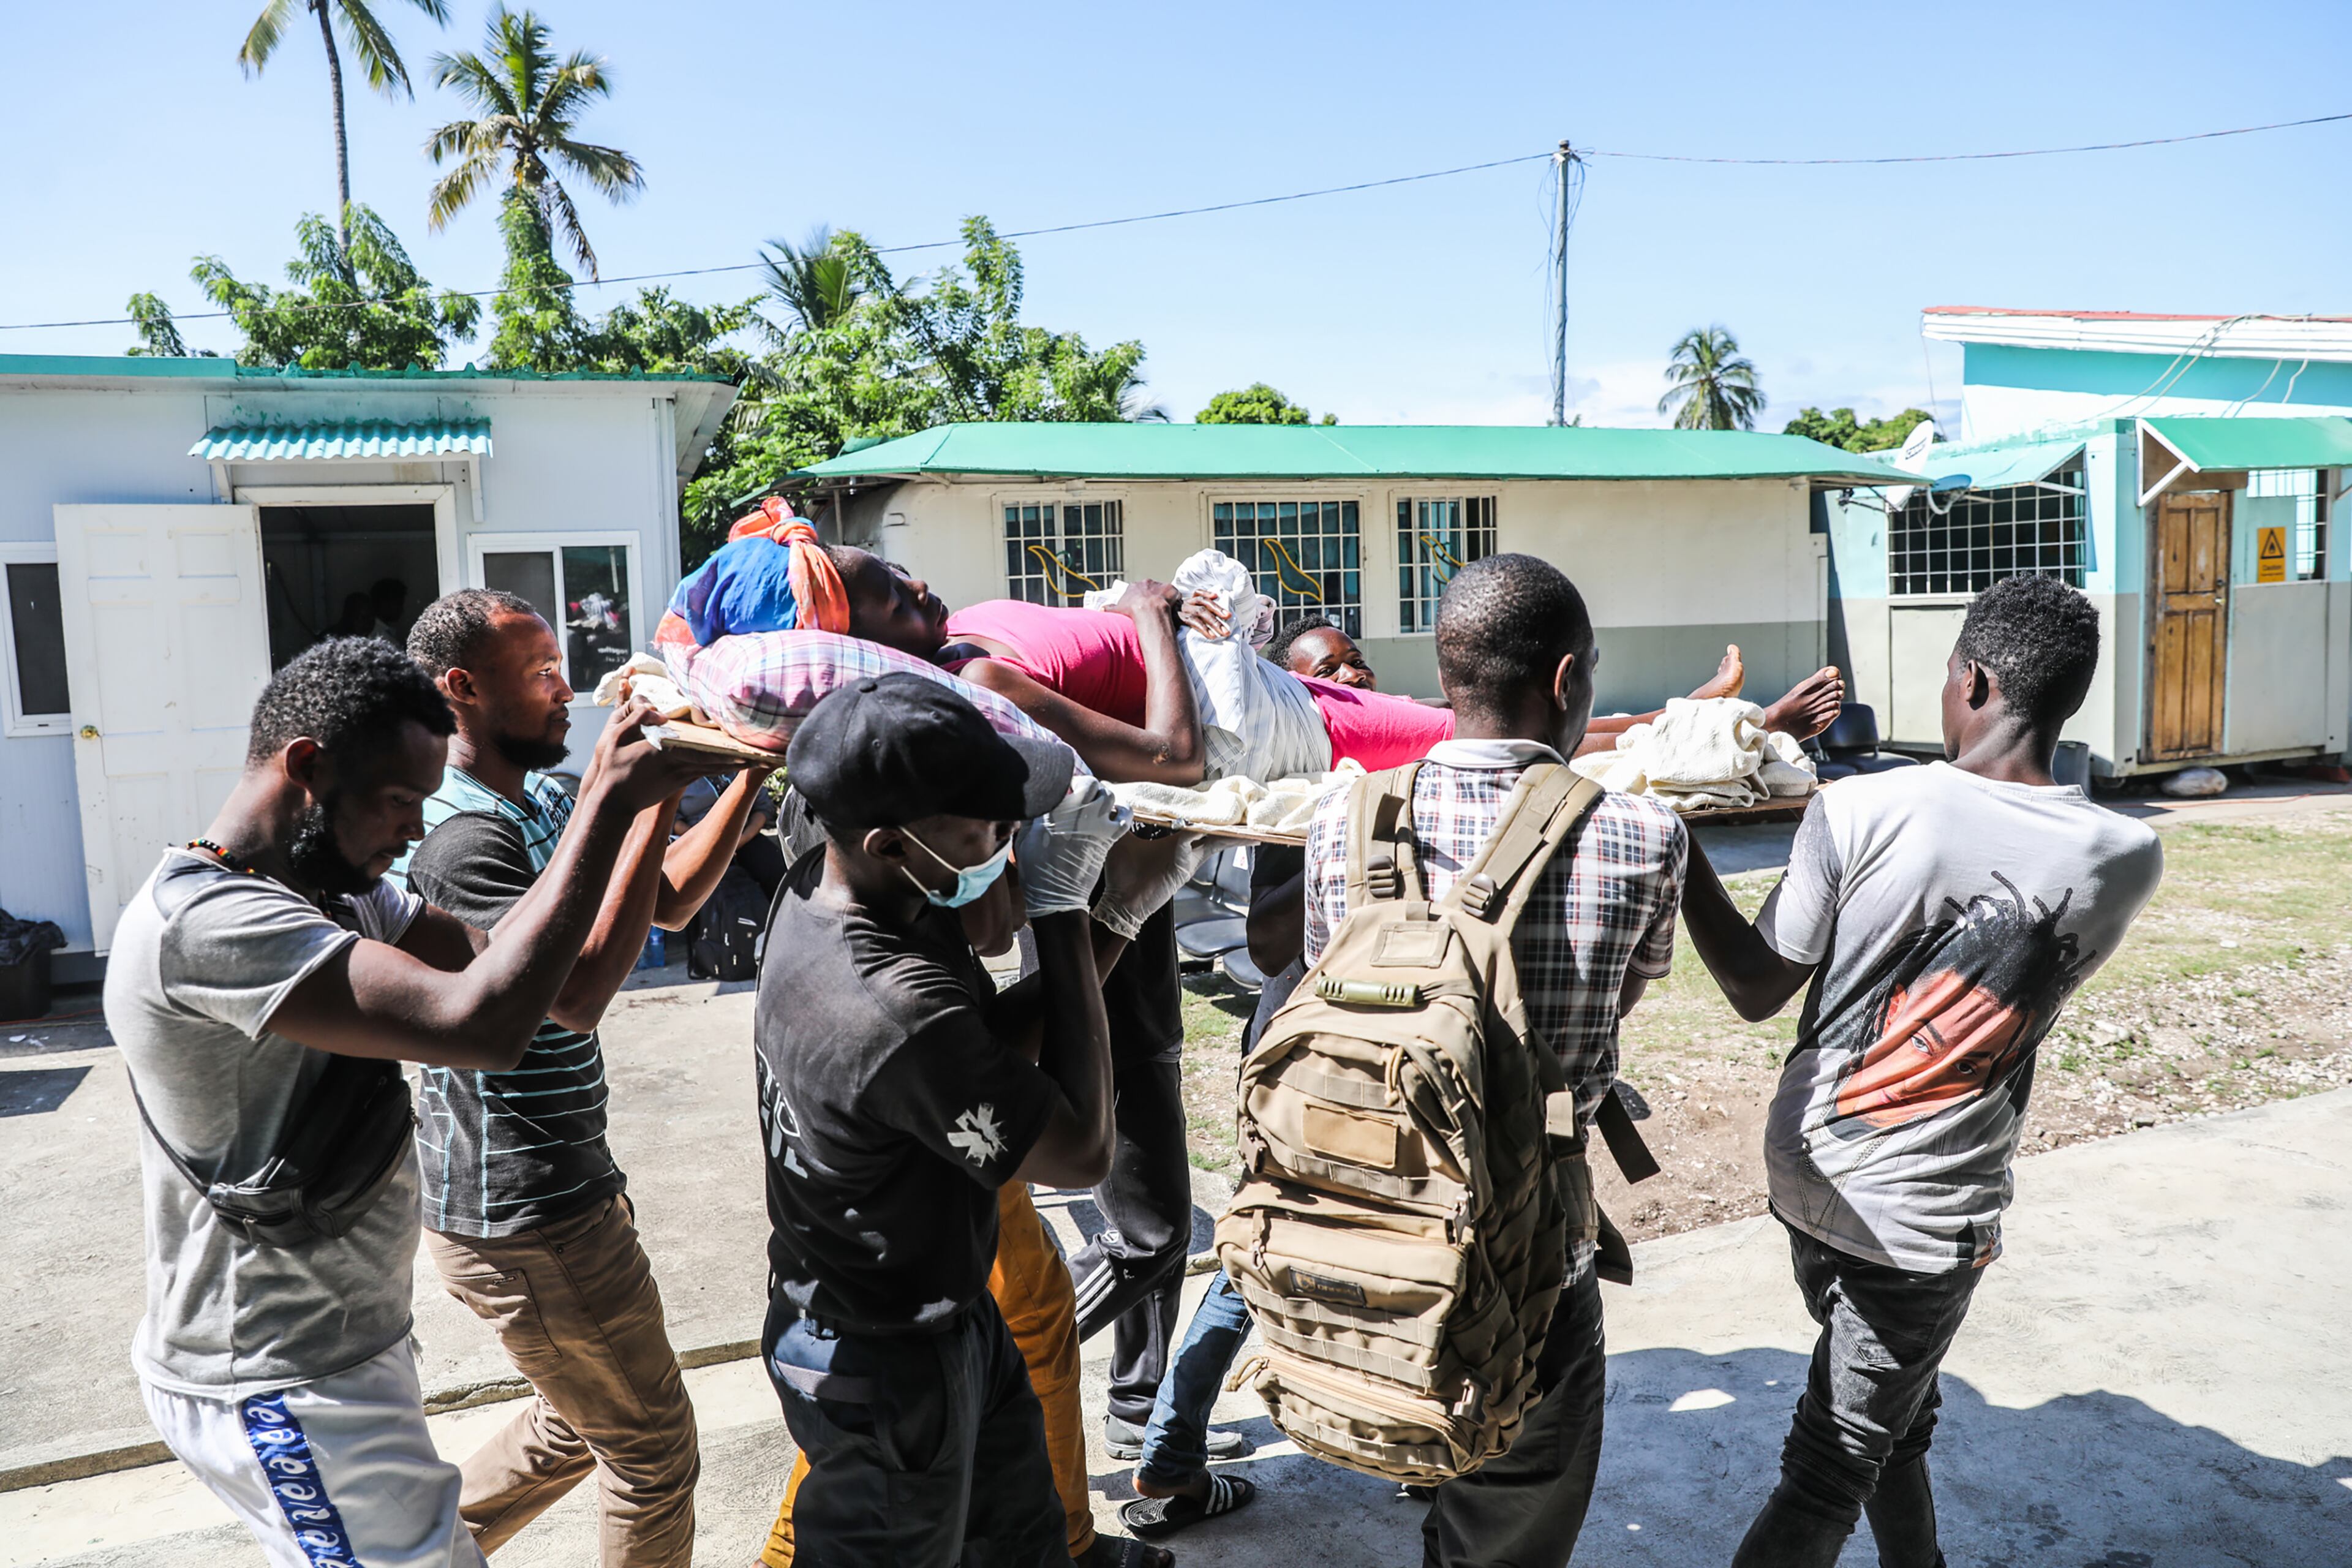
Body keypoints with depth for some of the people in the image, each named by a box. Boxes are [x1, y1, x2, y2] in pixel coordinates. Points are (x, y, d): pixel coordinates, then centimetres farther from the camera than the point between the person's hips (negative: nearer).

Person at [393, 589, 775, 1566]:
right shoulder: (460, 835, -23)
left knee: (580, 1427, 26)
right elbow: (580, 990, -35)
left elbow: (669, 901, 9)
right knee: (651, 1447, 8)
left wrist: (752, 770, 0)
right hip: (525, 1222, -10)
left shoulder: (539, 800, 8)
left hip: (566, 1187, 10)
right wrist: (656, 797, -33)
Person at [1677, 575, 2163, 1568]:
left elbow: (1756, 990, -7)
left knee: (1896, 1417, 25)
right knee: (1830, 1471, 9)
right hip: (1926, 1222, -2)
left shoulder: (1857, 810, -16)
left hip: (1807, 1174, 2)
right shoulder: (2126, 863, -11)